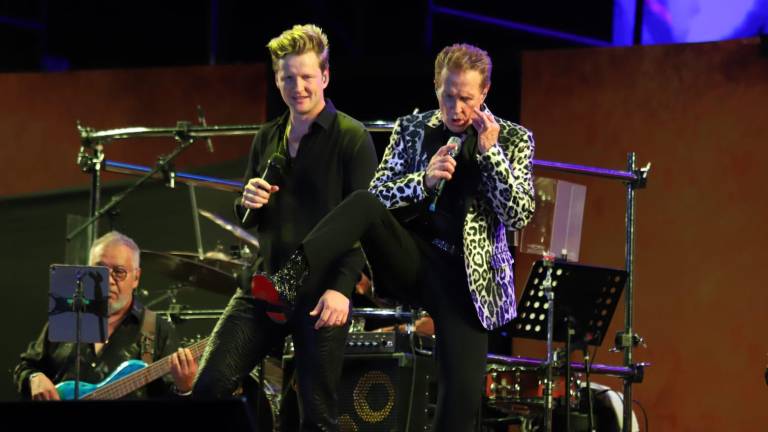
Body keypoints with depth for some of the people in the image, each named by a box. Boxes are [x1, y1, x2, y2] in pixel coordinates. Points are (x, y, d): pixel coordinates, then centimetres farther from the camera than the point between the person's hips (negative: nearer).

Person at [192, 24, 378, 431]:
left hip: (321, 295, -5)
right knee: (208, 386, -7)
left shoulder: (351, 137, -4)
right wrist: (248, 203, -3)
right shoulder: (267, 138, 14)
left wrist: (342, 288, -20)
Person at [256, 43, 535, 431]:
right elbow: (378, 195, 6)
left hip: (465, 273, -1)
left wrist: (489, 151, -12)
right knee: (364, 203, -28)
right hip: (411, 259, 1)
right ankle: (288, 282, -40)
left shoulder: (512, 139, 6)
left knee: (462, 393, -12)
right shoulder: (411, 129, 10)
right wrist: (424, 180, -13)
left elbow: (519, 215, -3)